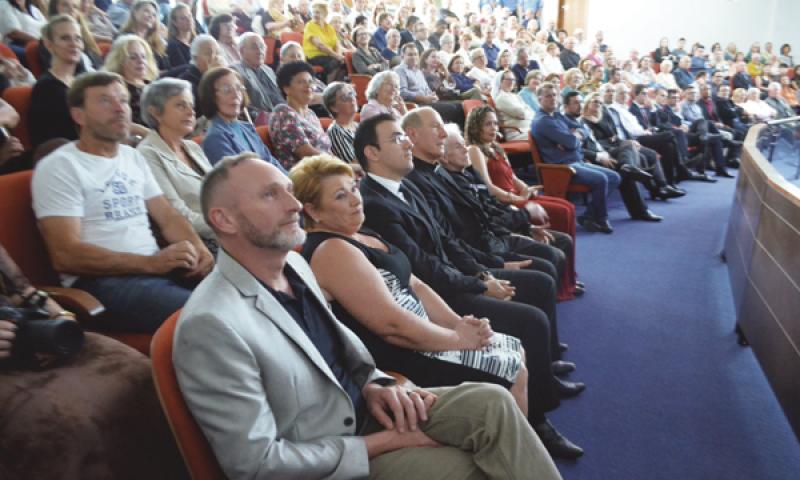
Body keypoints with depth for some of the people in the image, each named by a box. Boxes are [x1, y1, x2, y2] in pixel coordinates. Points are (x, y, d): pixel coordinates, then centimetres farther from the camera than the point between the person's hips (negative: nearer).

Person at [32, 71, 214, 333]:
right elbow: (66, 255, -12)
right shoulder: (58, 167, -2)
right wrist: (150, 262, -20)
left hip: (158, 266, 7)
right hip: (102, 280, -7)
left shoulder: (134, 157, 20)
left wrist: (199, 249, -7)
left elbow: (168, 217, 16)